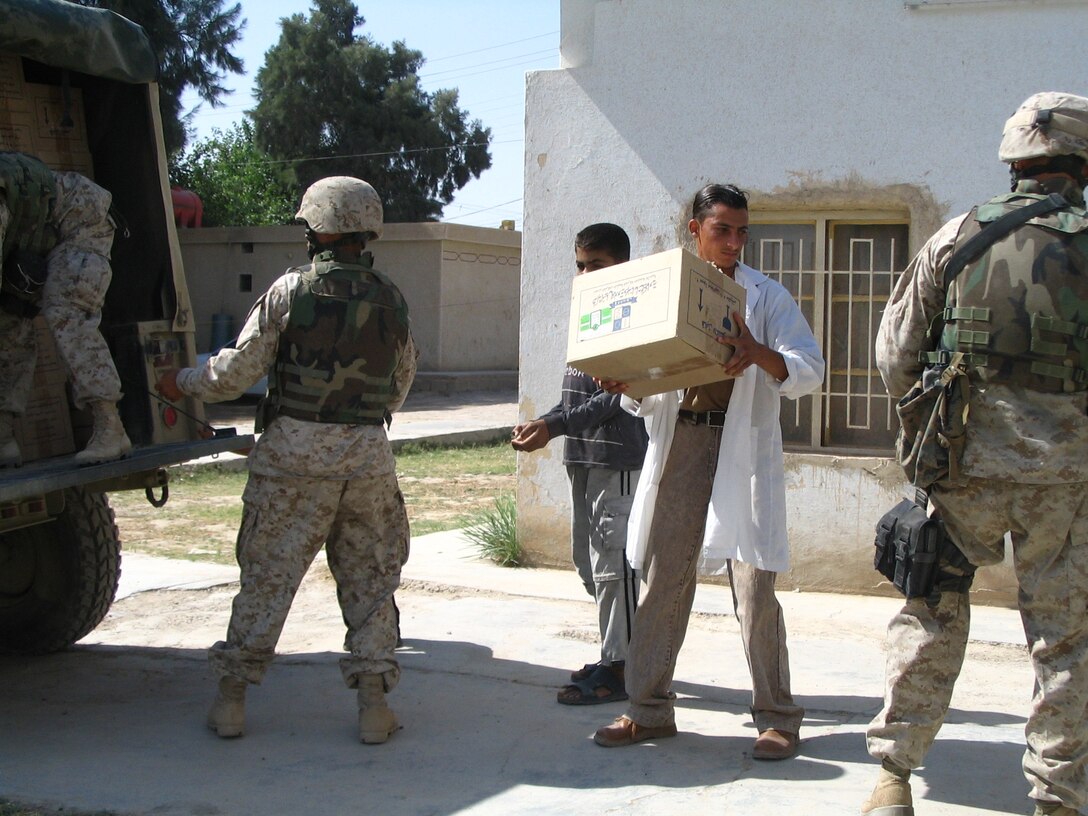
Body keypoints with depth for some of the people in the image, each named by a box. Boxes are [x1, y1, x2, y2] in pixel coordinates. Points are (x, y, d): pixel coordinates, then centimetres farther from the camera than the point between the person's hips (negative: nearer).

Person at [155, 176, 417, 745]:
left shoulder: (290, 291, -5)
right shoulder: (391, 301, 6)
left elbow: (236, 372, -4)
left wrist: (181, 382, 14)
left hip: (294, 451, -2)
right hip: (368, 457, 2)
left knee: (267, 575, 6)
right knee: (370, 580, 10)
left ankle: (231, 697, 12)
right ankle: (373, 703, 7)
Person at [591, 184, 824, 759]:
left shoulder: (766, 296, 4)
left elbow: (810, 370, -8)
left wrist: (757, 353, -26)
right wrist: (622, 384, -7)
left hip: (743, 446, -3)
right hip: (678, 442, 3)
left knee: (753, 582, -5)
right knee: (663, 577, 5)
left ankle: (776, 716, 7)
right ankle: (650, 710, 15)